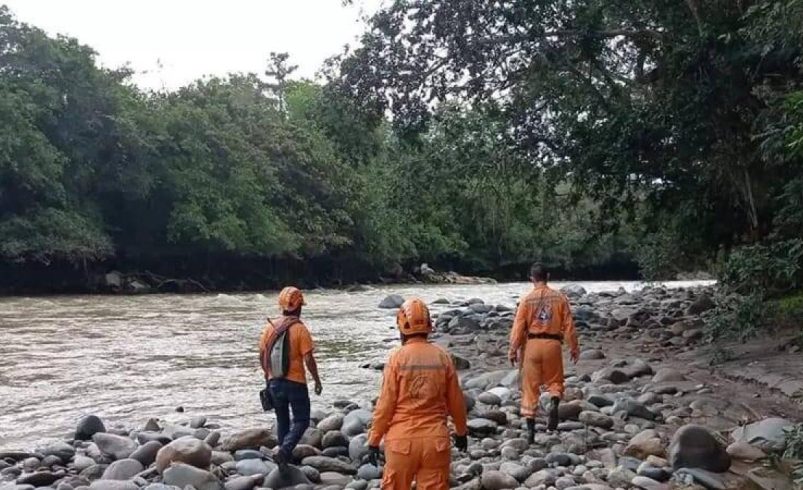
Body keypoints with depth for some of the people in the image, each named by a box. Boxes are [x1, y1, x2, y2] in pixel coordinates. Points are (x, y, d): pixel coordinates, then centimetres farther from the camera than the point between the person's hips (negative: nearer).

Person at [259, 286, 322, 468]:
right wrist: (317, 381, -3)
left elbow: (262, 355, 7)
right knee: (301, 420, 7)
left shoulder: (270, 327, 1)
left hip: (275, 382, 5)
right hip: (295, 382, -5)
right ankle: (285, 450, -12)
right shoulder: (300, 329, -13)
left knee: (282, 421, 18)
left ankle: (284, 455, 23)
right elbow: (308, 359, -15)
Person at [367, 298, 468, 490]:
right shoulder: (442, 356, -2)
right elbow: (456, 401, 7)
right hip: (435, 439, 2)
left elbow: (386, 403, -8)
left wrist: (374, 440, 2)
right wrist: (461, 431, 23)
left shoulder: (397, 357, -9)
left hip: (402, 439, -2)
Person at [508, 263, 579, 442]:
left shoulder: (527, 299, -3)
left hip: (532, 344, 0)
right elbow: (568, 325, 1)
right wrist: (574, 348, 10)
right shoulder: (559, 297, 0)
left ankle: (530, 427, 7)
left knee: (530, 386, 8)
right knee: (554, 380, 18)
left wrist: (513, 350, 5)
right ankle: (554, 404, -12)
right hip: (552, 344, 1)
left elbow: (518, 327, -3)